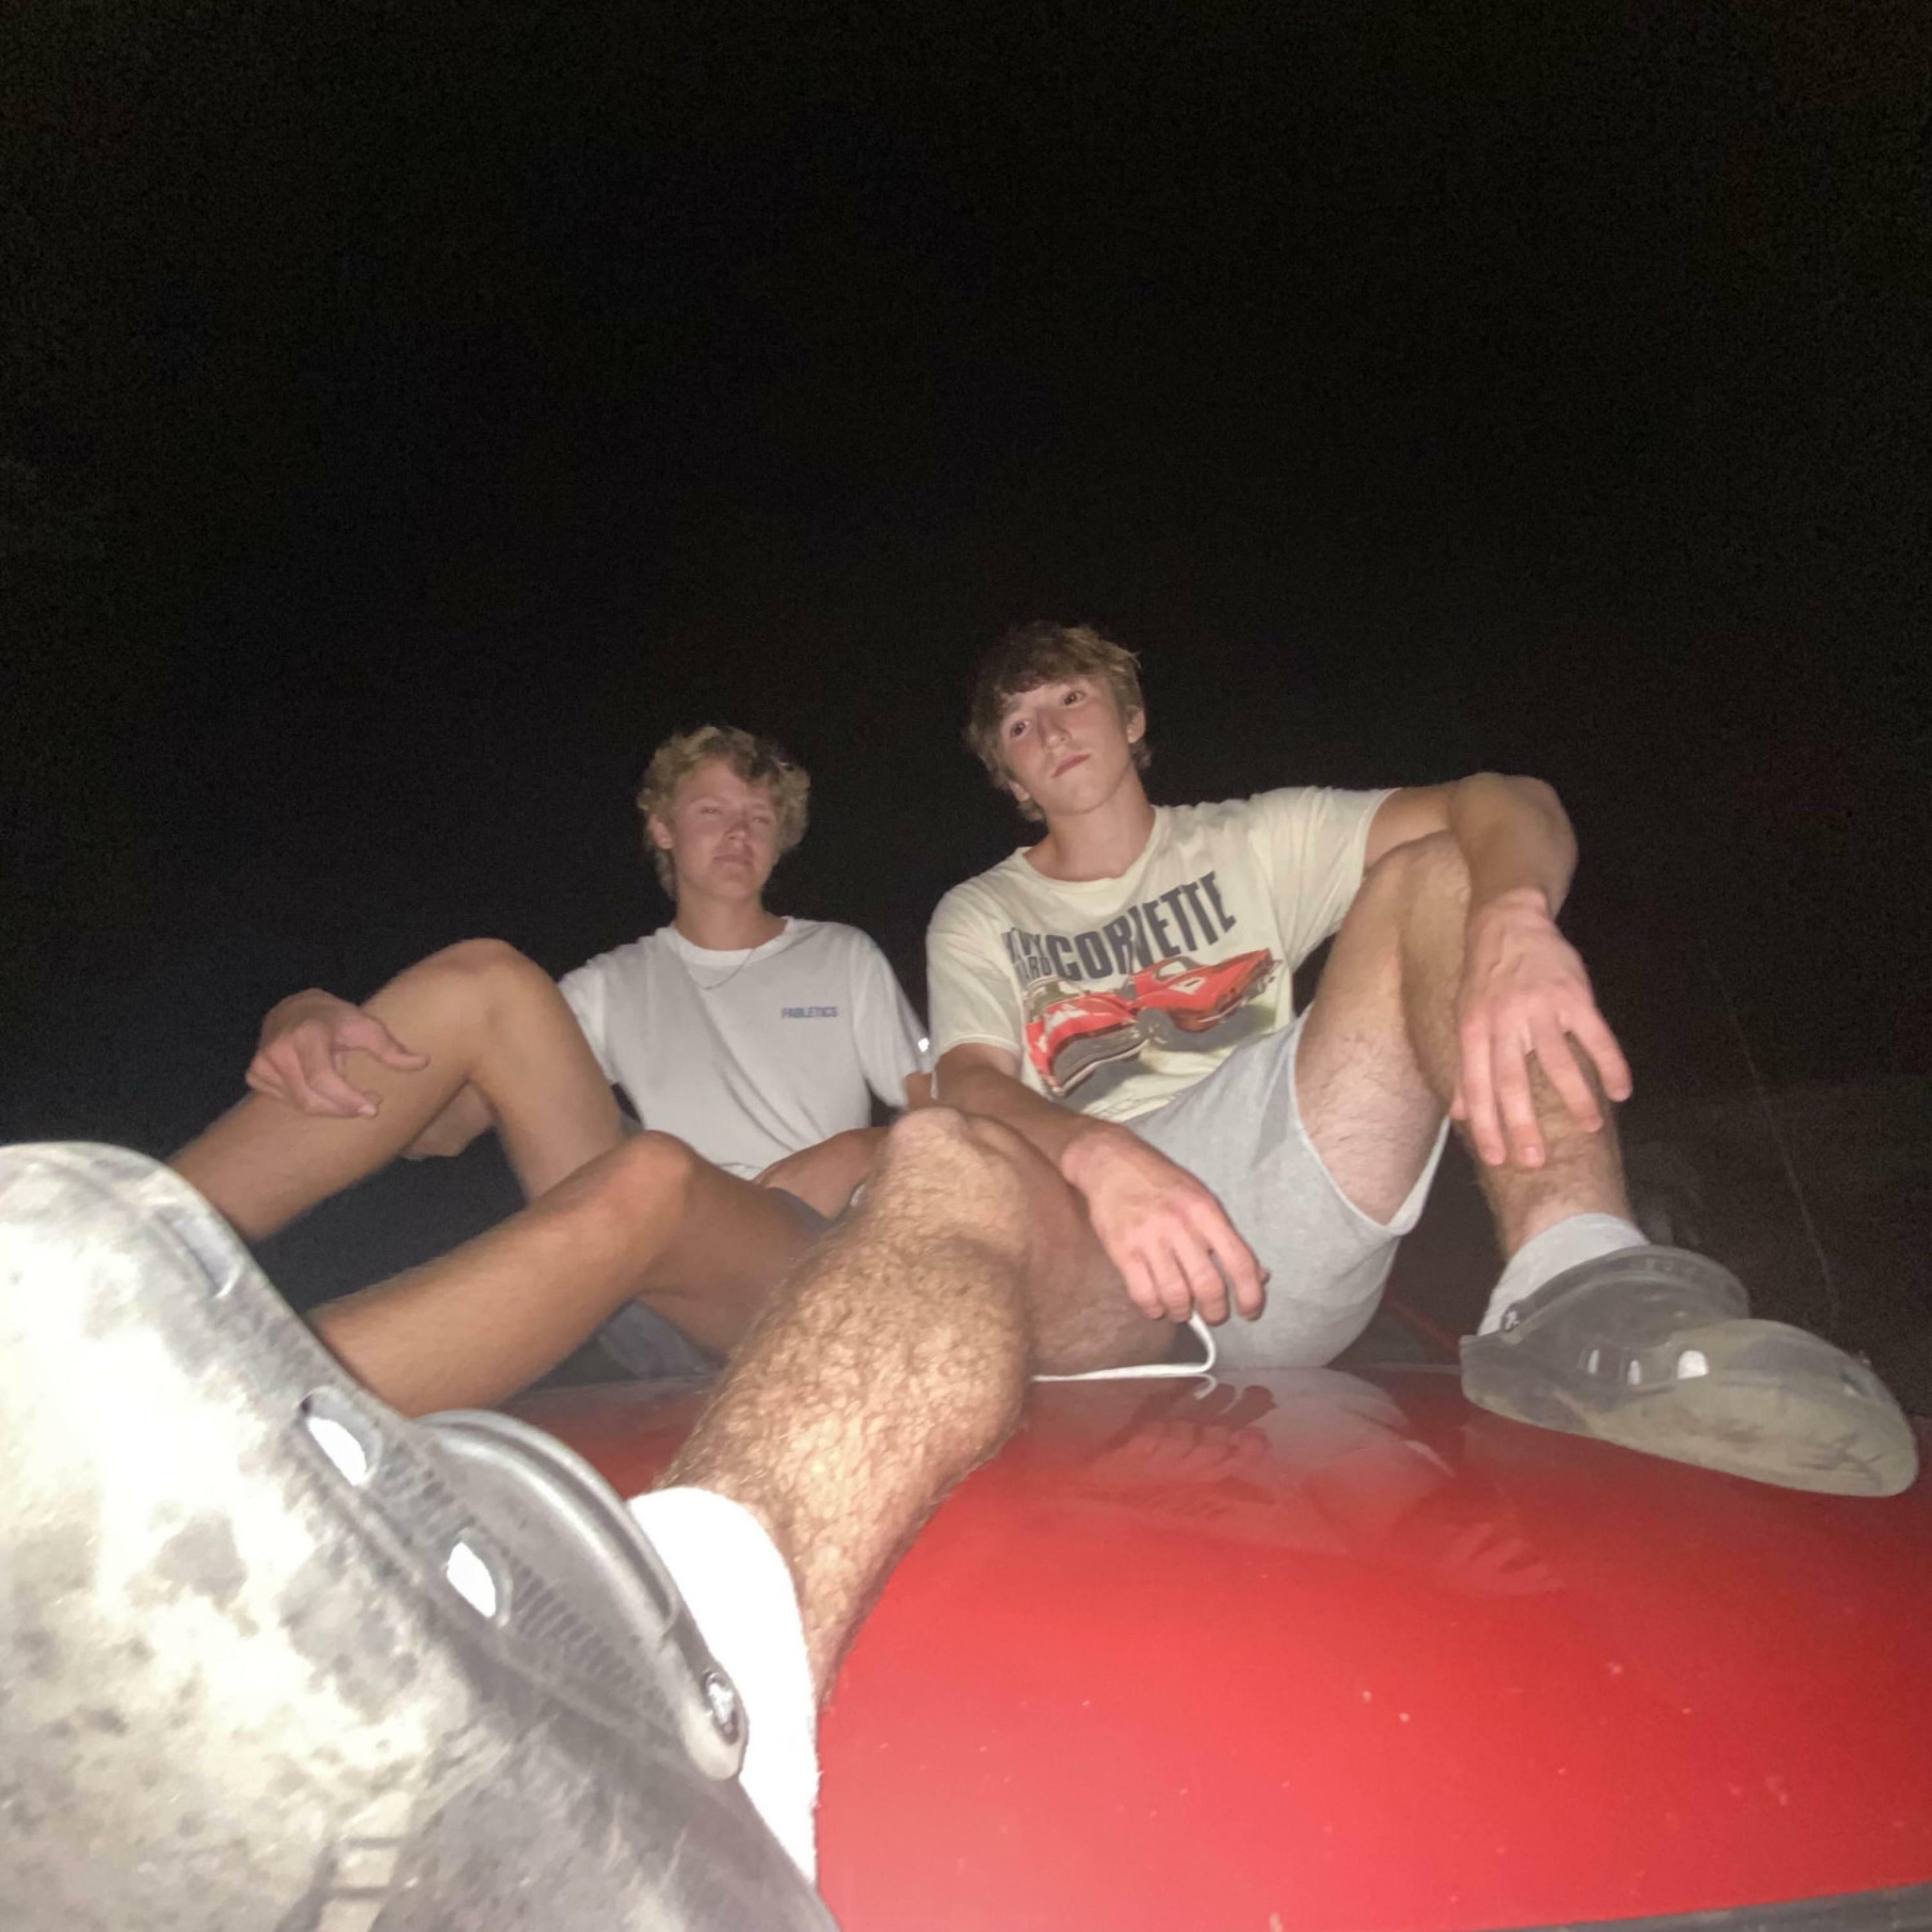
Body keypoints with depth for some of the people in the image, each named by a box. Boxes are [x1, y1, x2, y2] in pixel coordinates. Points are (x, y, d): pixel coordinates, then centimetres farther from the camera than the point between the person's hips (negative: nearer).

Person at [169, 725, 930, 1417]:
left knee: (656, 1172, -39)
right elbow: (440, 1123, 8)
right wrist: (308, 1020, -13)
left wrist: (853, 1157, -5)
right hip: (649, 1305, 2)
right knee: (483, 980, -14)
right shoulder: (620, 982, 21)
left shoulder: (845, 958, 22)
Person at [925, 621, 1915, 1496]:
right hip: (1085, 1238, 0)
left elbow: (1510, 805, 2)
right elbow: (971, 1085, -2)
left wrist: (1511, 921, -24)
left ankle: (1577, 1289, -35)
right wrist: (1097, 1156, -26)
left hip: (1277, 1233, 1)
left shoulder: (1252, 841, 18)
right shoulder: (979, 918, 19)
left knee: (1436, 875, -17)